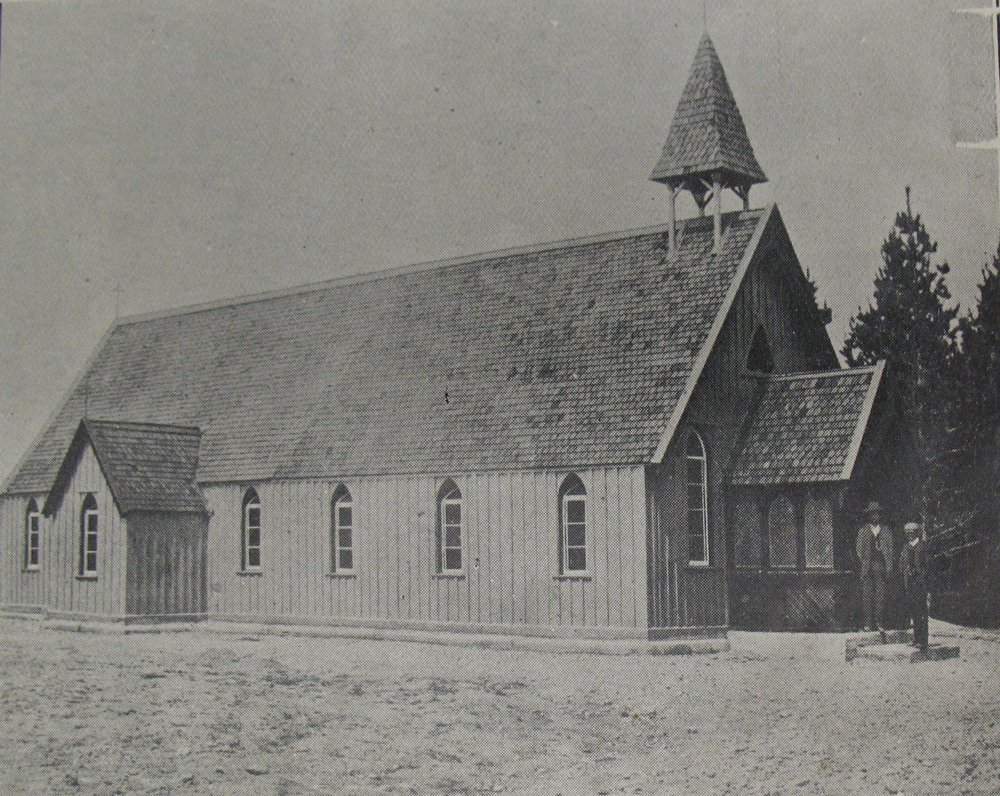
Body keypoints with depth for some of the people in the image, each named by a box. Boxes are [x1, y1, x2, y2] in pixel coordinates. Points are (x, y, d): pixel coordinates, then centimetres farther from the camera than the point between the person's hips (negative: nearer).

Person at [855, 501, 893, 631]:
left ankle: (879, 623, 2)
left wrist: (889, 567, 3)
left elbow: (890, 550, 12)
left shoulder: (885, 531, 13)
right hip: (867, 565, -1)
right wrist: (862, 565, -1)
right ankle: (868, 623, -2)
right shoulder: (863, 531, 10)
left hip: (881, 565, 1)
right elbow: (859, 550, 9)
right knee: (867, 595, -5)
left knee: (880, 595, -3)